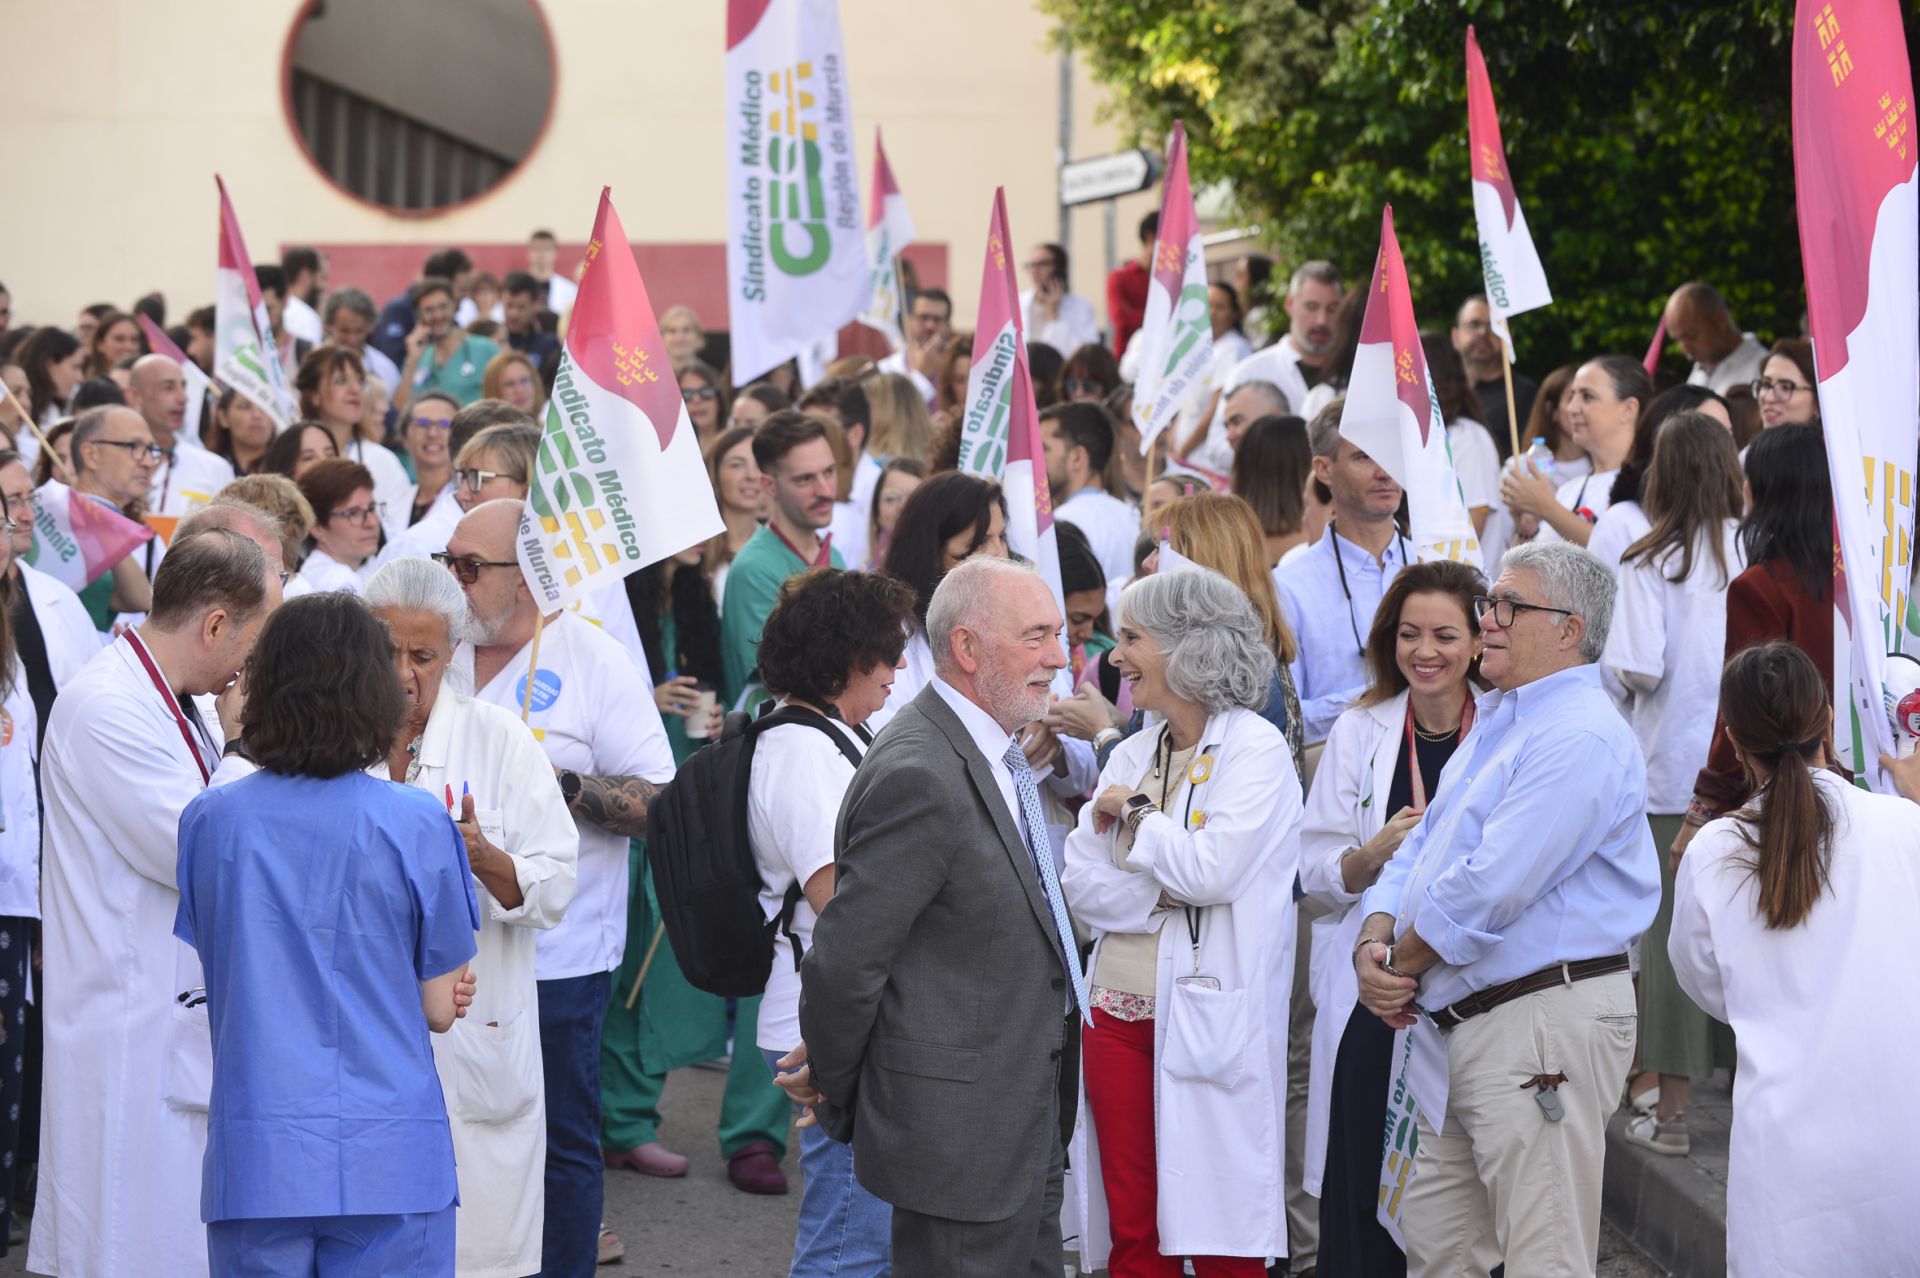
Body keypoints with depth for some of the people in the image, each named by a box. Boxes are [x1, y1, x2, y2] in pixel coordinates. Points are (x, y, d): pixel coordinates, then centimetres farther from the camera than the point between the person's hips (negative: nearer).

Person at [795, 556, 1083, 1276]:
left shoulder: (995, 752, 11)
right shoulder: (918, 778, -23)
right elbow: (843, 960, -20)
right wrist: (834, 1094, -6)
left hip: (1025, 1122, 10)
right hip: (959, 1129, -10)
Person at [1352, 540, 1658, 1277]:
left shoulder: (1581, 738, -15)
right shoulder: (1496, 724, 20)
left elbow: (1487, 890, -21)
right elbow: (1419, 851, 19)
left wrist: (1398, 964, -7)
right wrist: (1374, 944, 0)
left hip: (1542, 1020, -11)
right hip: (1462, 1025, 11)